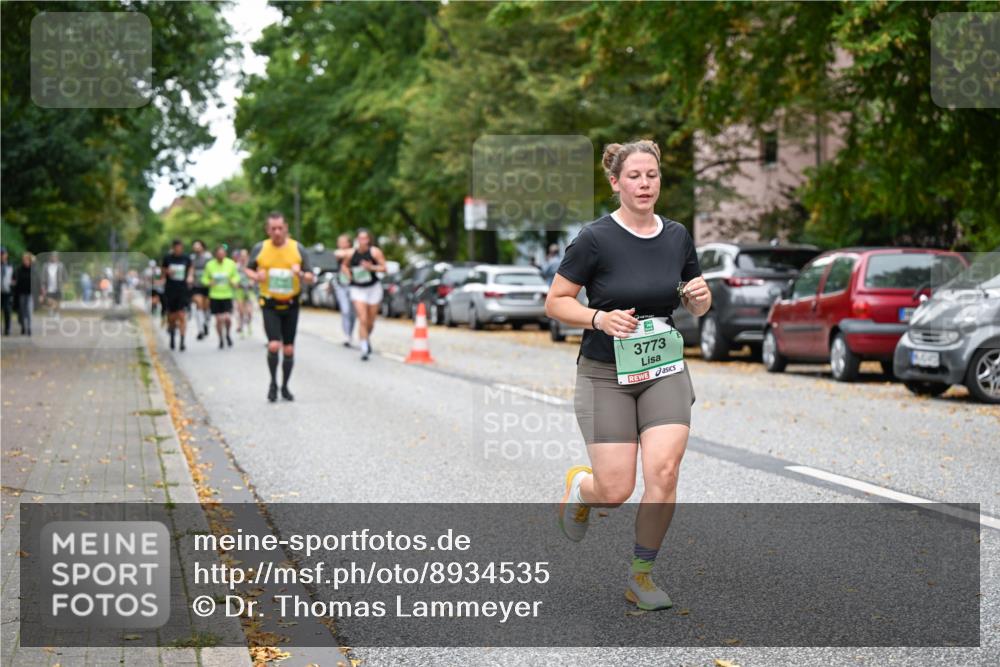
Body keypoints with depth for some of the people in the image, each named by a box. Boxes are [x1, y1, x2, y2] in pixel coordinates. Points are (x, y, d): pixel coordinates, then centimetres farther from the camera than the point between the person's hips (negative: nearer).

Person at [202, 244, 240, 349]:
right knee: (219, 319, 1)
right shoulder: (210, 265, -2)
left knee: (227, 318, -13)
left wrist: (234, 282, -11)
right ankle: (220, 339, 23)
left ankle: (227, 334, 18)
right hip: (215, 296, 1)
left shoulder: (231, 263, -2)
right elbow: (205, 278, 8)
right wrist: (209, 283, -13)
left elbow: (236, 276, 10)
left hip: (227, 296, -1)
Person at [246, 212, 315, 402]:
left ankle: (285, 386, 23)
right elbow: (248, 268, 13)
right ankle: (273, 382, 6)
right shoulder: (260, 249, -2)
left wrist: (301, 274, -20)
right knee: (274, 345, -16)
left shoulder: (297, 249, -1)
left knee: (289, 349, 5)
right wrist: (256, 276, -10)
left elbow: (311, 277, 3)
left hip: (291, 305, 2)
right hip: (270, 305, -2)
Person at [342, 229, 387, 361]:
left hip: (373, 288, 0)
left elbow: (384, 267, -9)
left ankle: (367, 338, 43)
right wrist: (349, 275, -4)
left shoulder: (375, 252, -8)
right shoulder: (351, 253, -3)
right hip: (357, 289, 0)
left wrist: (371, 267, -25)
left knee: (370, 321, 11)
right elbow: (344, 266, 14)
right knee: (362, 319, -14)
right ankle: (364, 349, -12)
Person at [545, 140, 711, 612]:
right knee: (616, 491, -7)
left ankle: (641, 576, 3)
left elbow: (697, 307, 16)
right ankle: (579, 486, 32)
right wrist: (599, 318, -22)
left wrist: (700, 296, -8)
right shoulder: (595, 239, -11)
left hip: (664, 371, 3)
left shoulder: (677, 237, 3)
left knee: (663, 471, -15)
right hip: (605, 374, -3)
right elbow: (555, 302, -6)